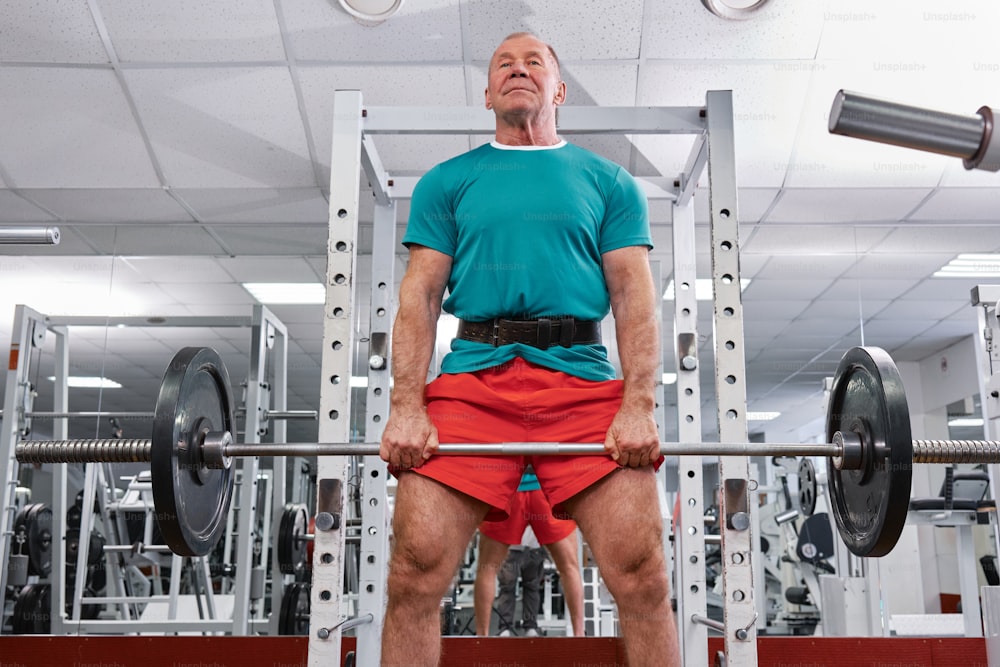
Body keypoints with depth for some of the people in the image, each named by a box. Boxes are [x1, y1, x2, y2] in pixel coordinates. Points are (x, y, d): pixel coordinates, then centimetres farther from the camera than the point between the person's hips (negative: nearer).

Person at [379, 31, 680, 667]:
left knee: (643, 577, -9)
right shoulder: (447, 181, 18)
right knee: (414, 576, -7)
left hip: (585, 380, 0)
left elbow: (635, 296, 8)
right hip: (471, 379, 1)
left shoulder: (609, 181, 17)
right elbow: (420, 296, 10)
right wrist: (407, 406, -4)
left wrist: (640, 407, -6)